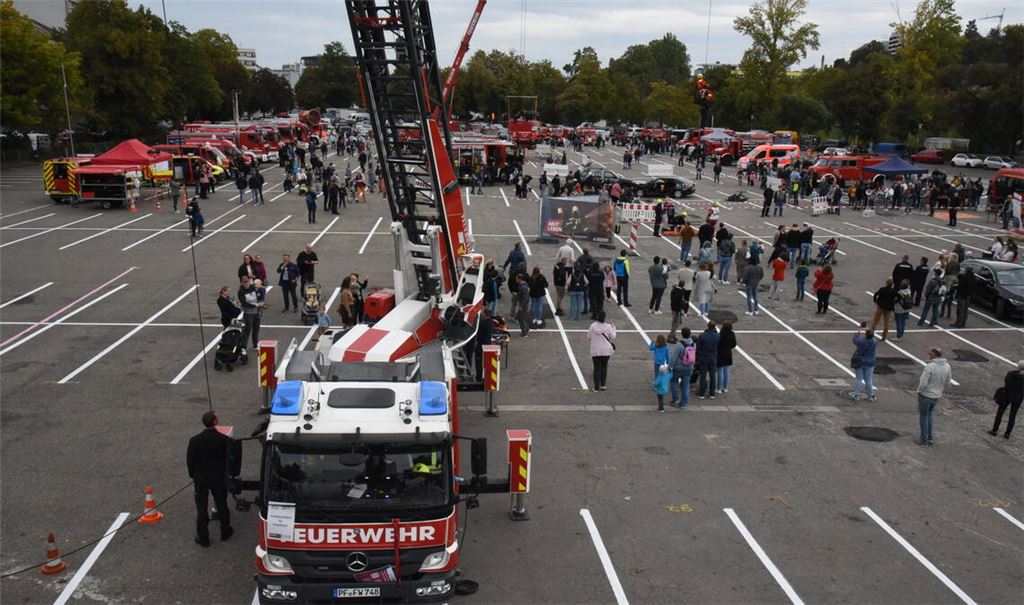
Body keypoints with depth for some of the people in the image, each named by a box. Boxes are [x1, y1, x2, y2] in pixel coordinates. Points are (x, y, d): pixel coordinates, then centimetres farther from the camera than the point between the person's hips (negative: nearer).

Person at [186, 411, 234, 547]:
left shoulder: (195, 441, -18)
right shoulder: (224, 440, -17)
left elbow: (189, 461, -6)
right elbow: (230, 459, -4)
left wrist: (193, 475, 10)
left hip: (200, 479, -1)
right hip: (219, 478, 1)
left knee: (201, 509, 11)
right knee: (222, 505, 18)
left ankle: (203, 538, 20)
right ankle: (225, 532, 34)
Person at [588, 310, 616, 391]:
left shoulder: (592, 326, -8)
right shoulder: (608, 327, -9)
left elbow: (589, 336, -1)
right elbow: (612, 337, -2)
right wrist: (613, 329, 13)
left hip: (595, 351, 0)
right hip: (606, 351, 0)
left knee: (597, 367, 5)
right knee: (604, 367, 15)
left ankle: (596, 386, 3)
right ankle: (603, 385, 20)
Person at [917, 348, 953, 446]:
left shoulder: (929, 367, -25)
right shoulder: (947, 367, -4)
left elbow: (922, 384, -25)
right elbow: (948, 383, 5)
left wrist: (920, 390, -5)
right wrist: (941, 391, 19)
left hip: (925, 394, -6)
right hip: (936, 396, 6)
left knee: (924, 416, 11)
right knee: (929, 415, 23)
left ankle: (924, 439, 17)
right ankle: (929, 438, 23)